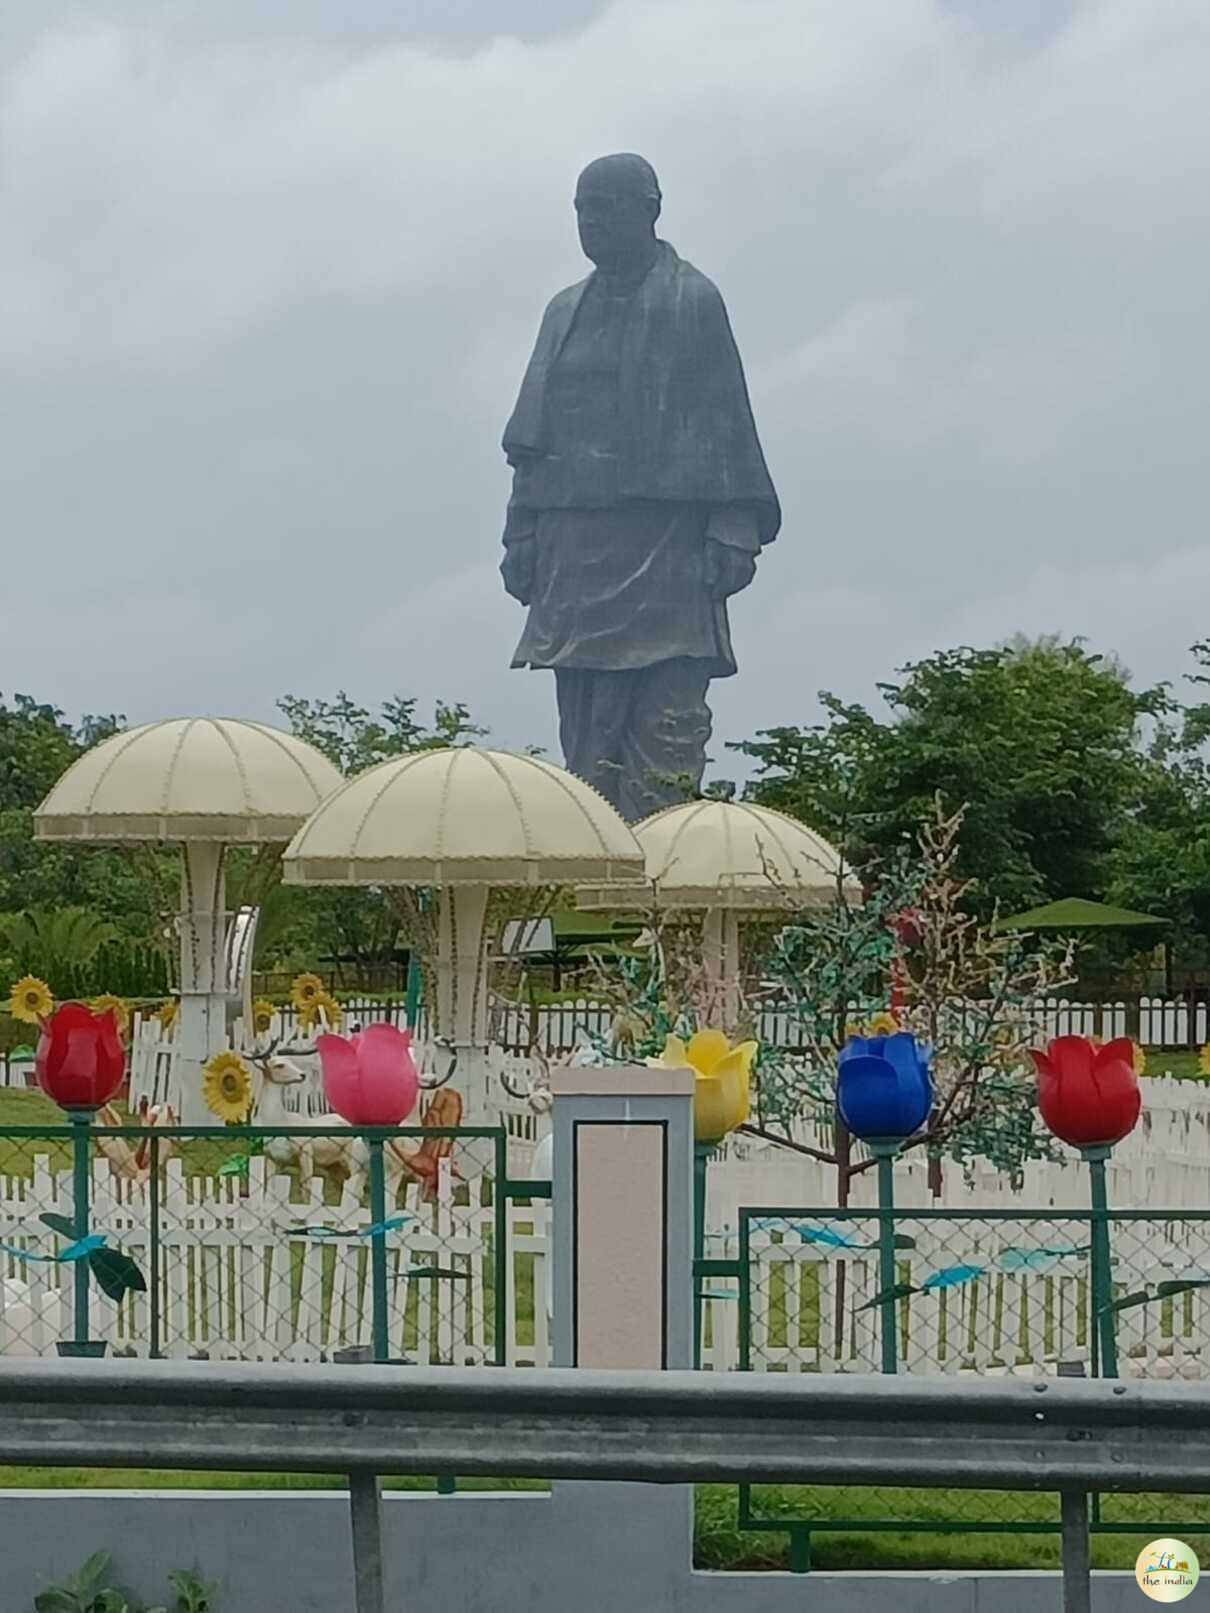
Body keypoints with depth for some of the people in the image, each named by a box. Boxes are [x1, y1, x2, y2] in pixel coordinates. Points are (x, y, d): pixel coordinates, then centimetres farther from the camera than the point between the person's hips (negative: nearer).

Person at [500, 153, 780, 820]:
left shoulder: (692, 301, 4)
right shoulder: (566, 311, 20)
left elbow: (726, 421, -2)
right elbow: (534, 438, 20)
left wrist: (732, 529, -10)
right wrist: (522, 534, 12)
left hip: (666, 535, -5)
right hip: (575, 536, 5)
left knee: (665, 718, -10)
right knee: (585, 720, 1)